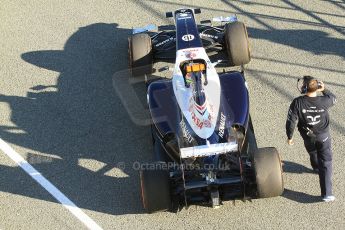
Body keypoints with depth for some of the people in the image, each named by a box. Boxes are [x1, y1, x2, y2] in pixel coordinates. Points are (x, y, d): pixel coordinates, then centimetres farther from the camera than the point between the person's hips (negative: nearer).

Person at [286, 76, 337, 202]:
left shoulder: (297, 103, -27)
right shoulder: (324, 101, -23)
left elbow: (291, 121, -19)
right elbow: (333, 98, 3)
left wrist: (289, 137, -6)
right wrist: (324, 90, -5)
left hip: (308, 137, 1)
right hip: (323, 136, -1)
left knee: (313, 153, 33)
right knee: (326, 163, 4)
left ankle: (316, 168, 64)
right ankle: (326, 194, 0)